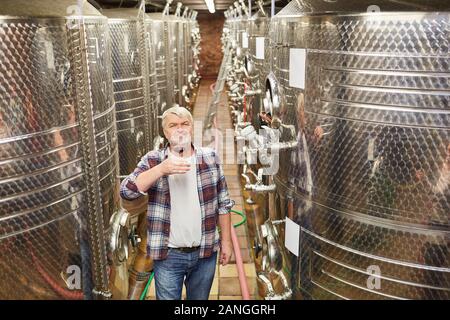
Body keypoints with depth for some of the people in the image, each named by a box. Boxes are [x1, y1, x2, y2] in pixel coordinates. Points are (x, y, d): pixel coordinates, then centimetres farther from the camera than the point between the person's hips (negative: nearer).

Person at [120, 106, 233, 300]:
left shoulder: (210, 158, 0)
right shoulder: (152, 161, -5)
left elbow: (223, 203, 4)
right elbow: (126, 191, -20)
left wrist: (226, 241, 4)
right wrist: (161, 169, -29)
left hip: (205, 252, 2)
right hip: (168, 255, -2)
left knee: (200, 298, 20)